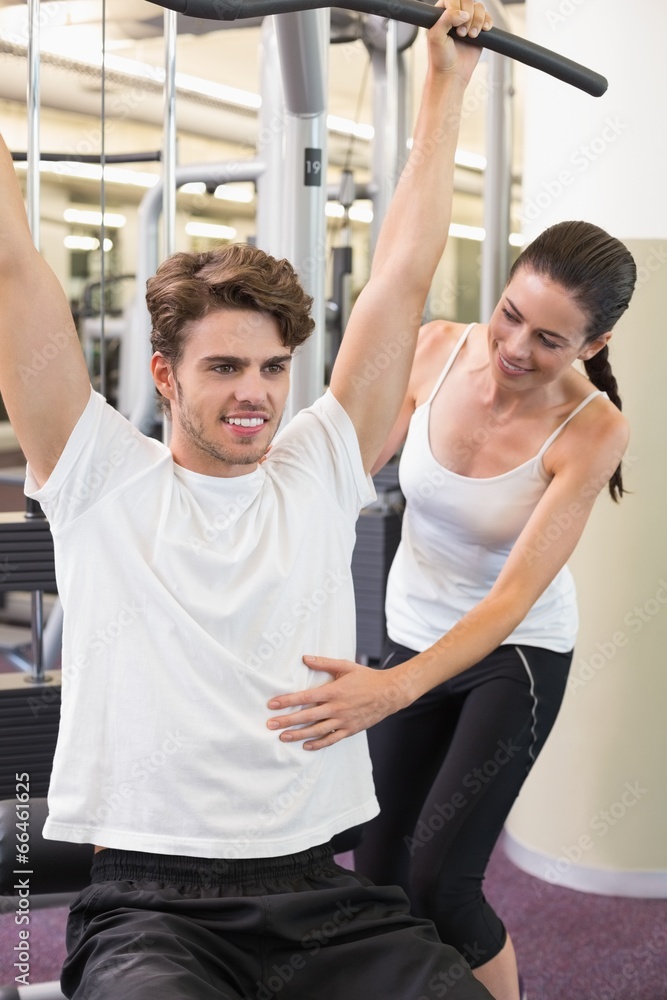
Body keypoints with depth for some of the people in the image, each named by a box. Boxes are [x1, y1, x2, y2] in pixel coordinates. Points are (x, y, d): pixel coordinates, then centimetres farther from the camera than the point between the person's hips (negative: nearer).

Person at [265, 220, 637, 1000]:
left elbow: (514, 595, -31)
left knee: (438, 882, -13)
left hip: (515, 653, -4)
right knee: (378, 874, 11)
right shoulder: (438, 349, -15)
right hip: (412, 635, 4)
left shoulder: (592, 430, -24)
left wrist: (397, 687, -46)